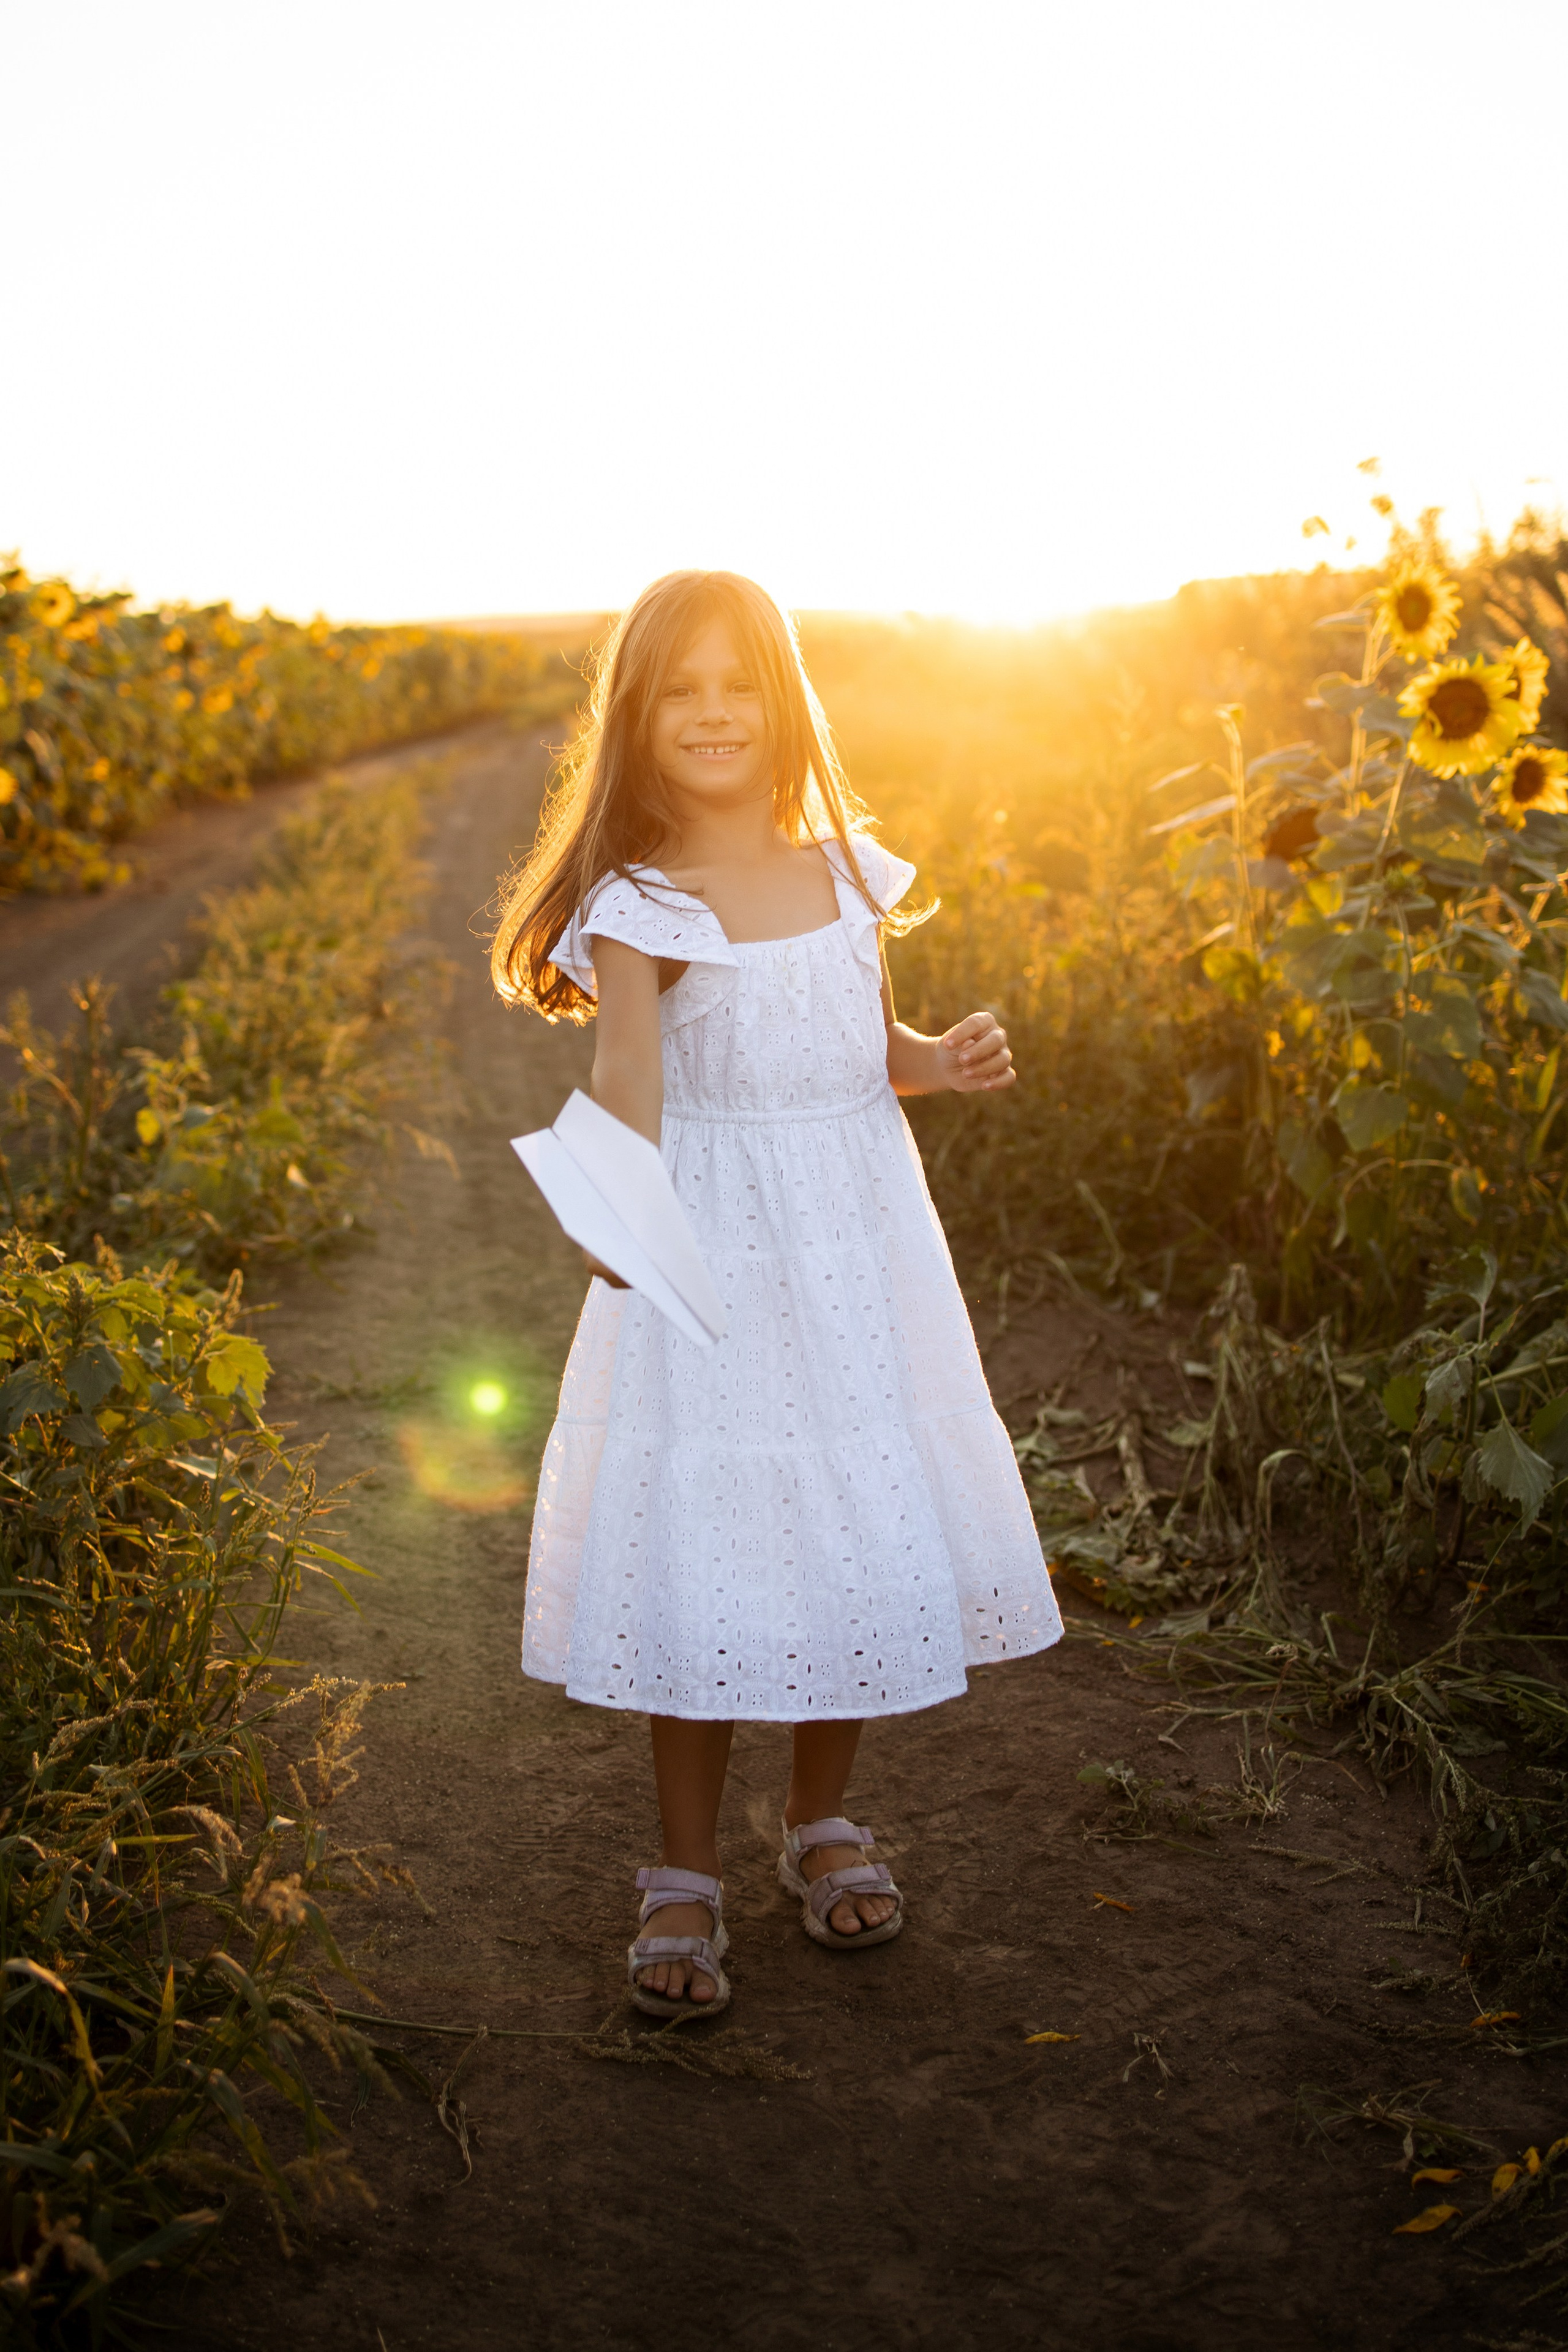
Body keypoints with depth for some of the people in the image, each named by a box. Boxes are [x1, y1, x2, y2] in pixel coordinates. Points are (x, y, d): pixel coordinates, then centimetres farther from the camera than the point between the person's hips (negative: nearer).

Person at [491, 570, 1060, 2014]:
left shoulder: (847, 870, 7)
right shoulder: (638, 905, -9)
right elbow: (628, 1072, -25)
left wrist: (945, 1063, -1)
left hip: (861, 1244, 5)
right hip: (714, 1249, -4)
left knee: (865, 1530, 10)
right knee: (707, 1548, -1)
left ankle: (824, 1821, 32)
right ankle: (687, 1876, 16)